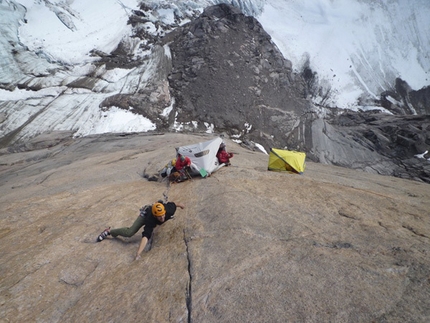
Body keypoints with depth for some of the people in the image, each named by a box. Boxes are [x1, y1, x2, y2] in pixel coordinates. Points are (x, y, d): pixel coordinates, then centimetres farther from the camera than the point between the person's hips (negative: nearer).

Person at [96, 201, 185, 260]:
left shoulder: (169, 209, -41)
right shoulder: (150, 220, -48)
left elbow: (172, 204, -18)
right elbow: (146, 236, -56)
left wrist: (180, 205, 4)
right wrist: (138, 253, -67)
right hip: (146, 213, -4)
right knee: (130, 232, -20)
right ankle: (109, 231, 5)